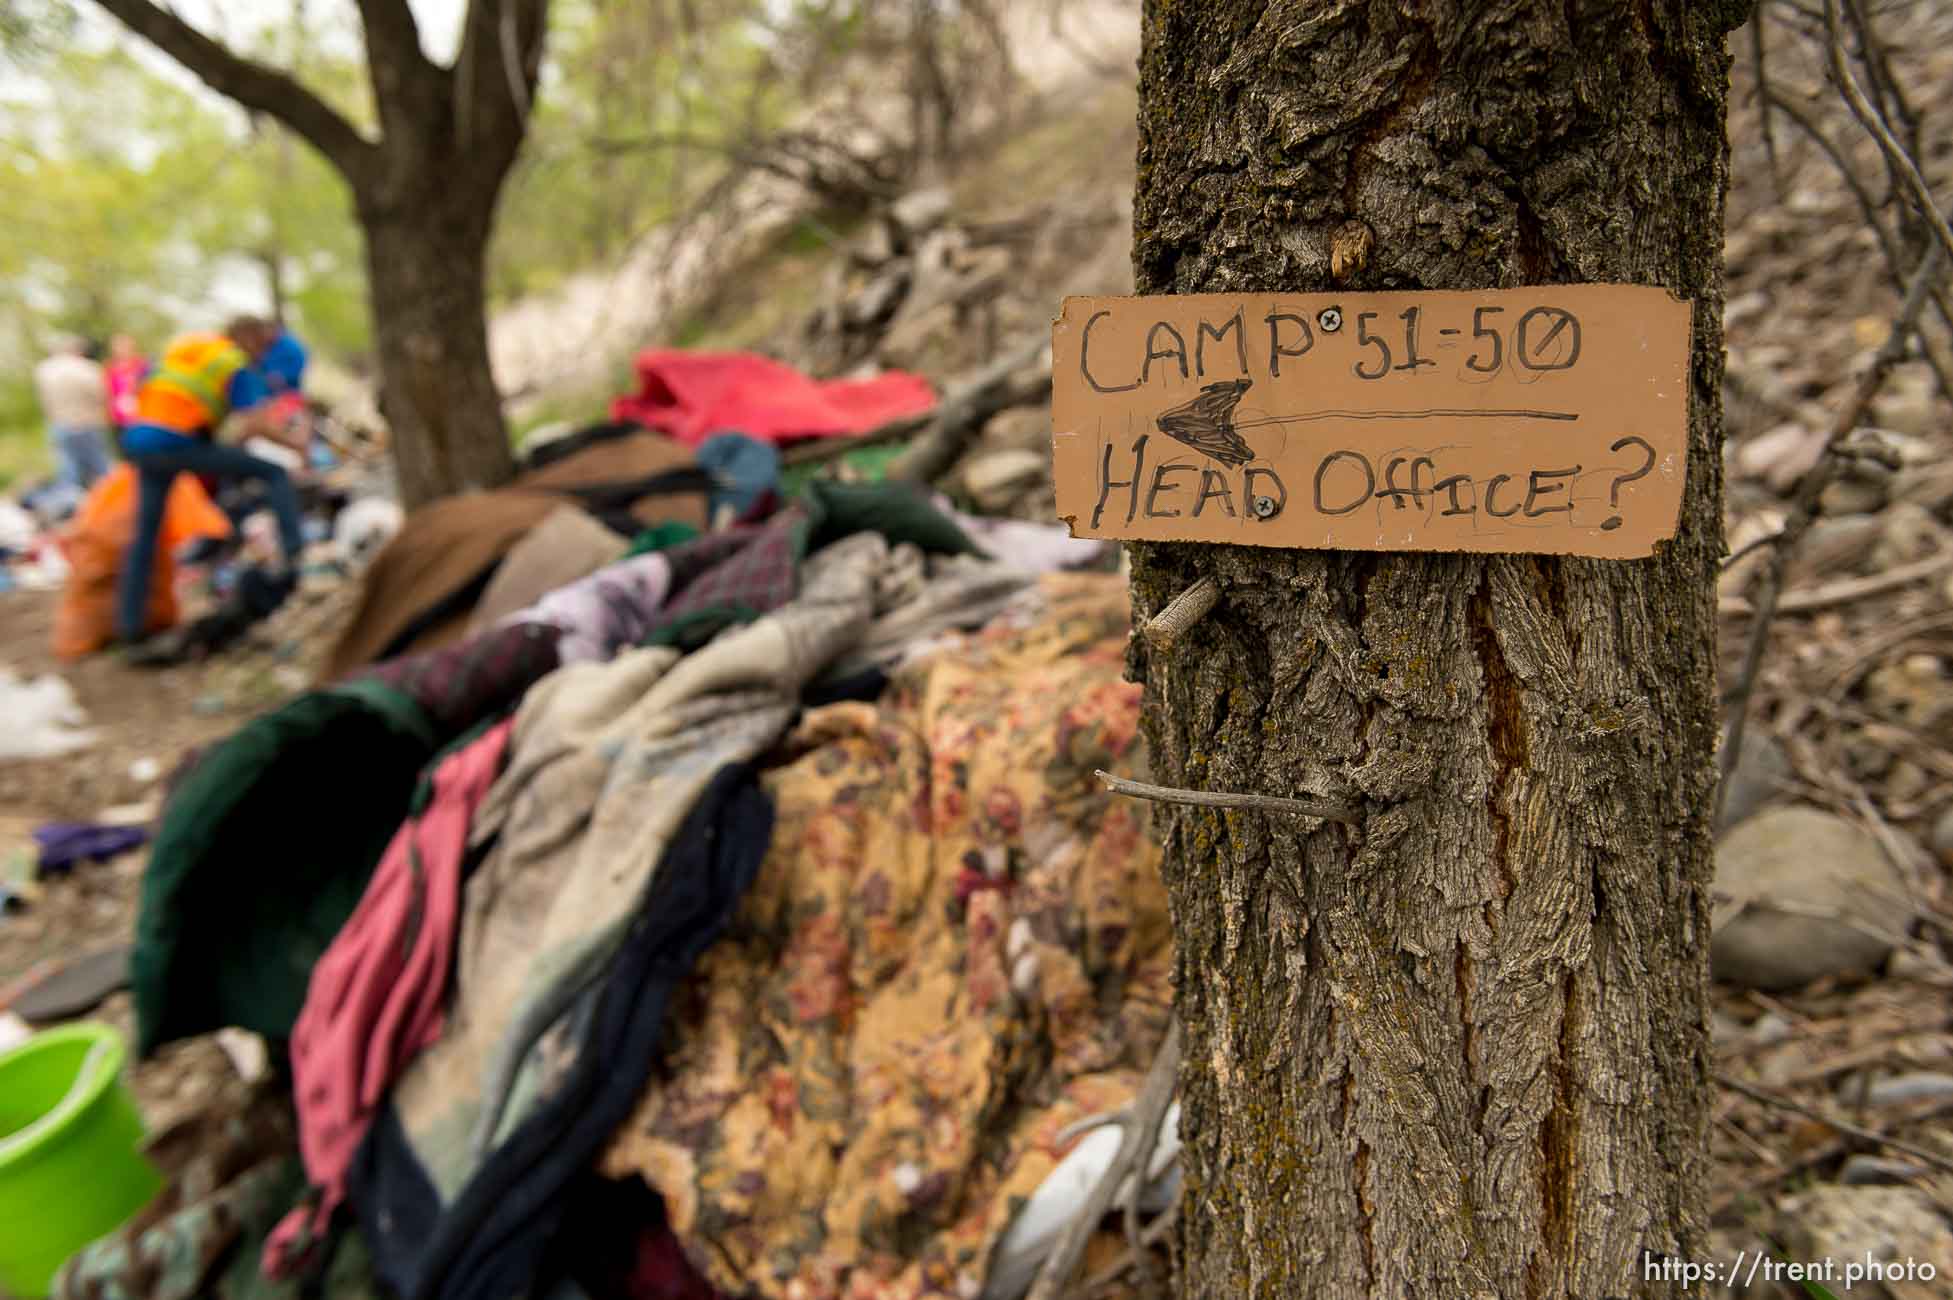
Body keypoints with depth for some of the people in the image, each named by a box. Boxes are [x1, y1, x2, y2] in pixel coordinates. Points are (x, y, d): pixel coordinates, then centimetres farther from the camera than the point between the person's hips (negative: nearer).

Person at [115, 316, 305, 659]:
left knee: (144, 536, 15)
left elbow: (140, 391, 29)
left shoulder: (180, 346, 22)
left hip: (140, 441, 7)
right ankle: (295, 553, -17)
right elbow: (260, 425, -10)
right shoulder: (237, 367, 2)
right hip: (182, 444, -7)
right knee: (274, 474, 2)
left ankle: (130, 632, 15)